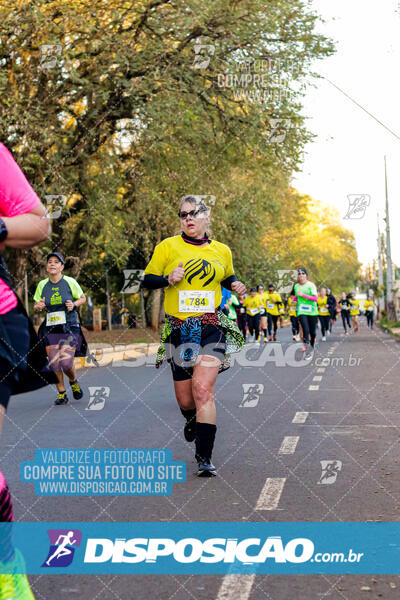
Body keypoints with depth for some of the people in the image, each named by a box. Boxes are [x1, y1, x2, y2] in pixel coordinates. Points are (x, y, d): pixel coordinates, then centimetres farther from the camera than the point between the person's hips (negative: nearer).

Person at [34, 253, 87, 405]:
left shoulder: (70, 282, -4)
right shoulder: (42, 285, 4)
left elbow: (83, 298, 9)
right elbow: (35, 307, 13)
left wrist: (74, 304, -12)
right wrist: (38, 307, -11)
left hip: (69, 328, -3)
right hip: (50, 329, 3)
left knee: (66, 363, -11)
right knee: (54, 364, -2)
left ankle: (74, 382, 22)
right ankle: (62, 394, 15)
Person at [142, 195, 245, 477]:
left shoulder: (222, 251, 10)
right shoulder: (167, 247, 2)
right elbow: (147, 279, 5)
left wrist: (236, 285, 5)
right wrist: (168, 279, -14)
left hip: (212, 327, 0)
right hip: (179, 329, 1)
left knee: (203, 389, -18)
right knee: (185, 399, 8)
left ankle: (204, 457, -12)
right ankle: (193, 420, 45)